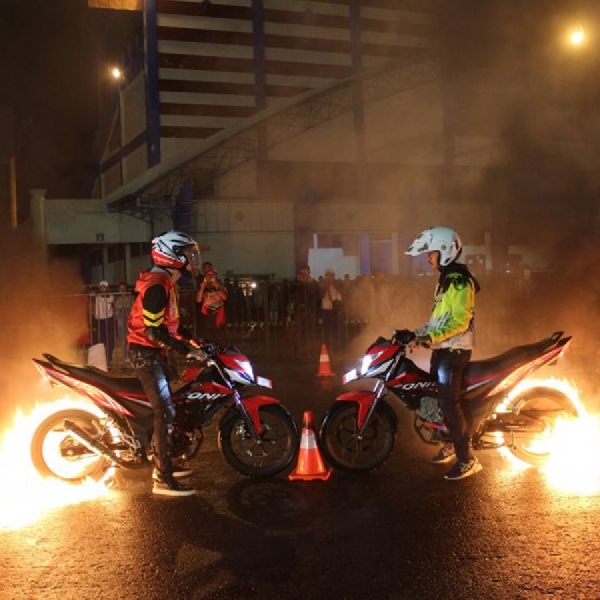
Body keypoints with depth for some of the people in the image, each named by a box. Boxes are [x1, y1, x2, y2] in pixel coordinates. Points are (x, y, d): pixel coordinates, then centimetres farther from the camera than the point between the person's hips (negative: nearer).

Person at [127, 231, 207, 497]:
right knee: (165, 413, -11)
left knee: (164, 409, 17)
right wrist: (187, 350, -24)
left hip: (154, 353, 11)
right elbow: (154, 331, -26)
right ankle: (163, 480, -7)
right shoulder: (157, 286, -21)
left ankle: (163, 465, 30)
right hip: (145, 353, -11)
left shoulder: (166, 283, 12)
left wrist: (191, 340, 11)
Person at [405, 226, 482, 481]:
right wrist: (420, 331, 13)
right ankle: (451, 445, 32)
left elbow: (459, 321, -24)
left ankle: (467, 459, -4)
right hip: (442, 348, 10)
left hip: (454, 349, -10)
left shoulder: (460, 282, -16)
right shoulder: (446, 280, 16)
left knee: (449, 403, -11)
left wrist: (431, 336, -29)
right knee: (440, 398, 17)